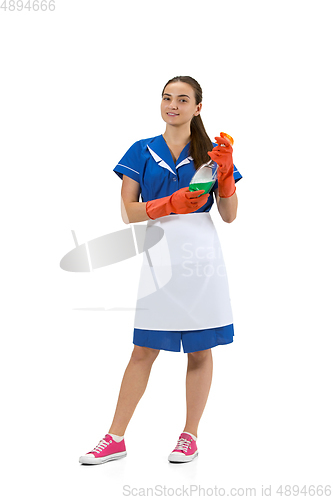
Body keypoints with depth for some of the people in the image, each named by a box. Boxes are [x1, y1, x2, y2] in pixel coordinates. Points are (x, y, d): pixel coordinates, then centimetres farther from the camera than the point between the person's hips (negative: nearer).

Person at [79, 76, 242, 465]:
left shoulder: (212, 152, 9)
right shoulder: (142, 151, 8)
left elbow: (229, 215, 6)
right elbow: (129, 212, 0)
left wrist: (225, 174, -9)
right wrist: (172, 204, -15)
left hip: (201, 254, 1)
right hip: (158, 255, 0)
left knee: (200, 349, 5)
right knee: (143, 350, 1)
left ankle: (190, 435, 18)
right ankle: (115, 439, 9)